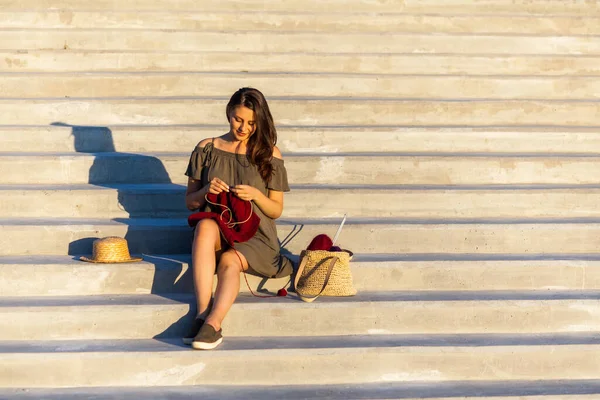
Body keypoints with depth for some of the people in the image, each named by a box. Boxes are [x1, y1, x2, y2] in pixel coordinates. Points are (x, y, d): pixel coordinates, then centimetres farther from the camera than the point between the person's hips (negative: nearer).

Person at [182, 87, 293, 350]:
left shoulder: (269, 155, 5)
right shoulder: (207, 149, 7)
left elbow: (276, 211, 6)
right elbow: (190, 201, 10)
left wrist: (256, 195, -14)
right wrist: (206, 190, -12)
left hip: (255, 234, -1)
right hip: (217, 231, 1)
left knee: (229, 260, -34)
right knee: (205, 226, -35)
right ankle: (203, 314, -41)